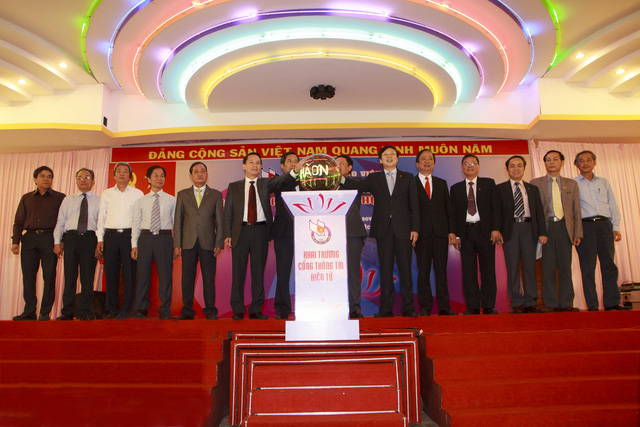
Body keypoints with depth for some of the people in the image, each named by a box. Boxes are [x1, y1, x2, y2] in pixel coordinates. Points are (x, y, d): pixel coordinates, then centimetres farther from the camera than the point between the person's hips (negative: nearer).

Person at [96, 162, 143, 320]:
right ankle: (112, 309, 14)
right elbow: (101, 218, 12)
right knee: (110, 273, 4)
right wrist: (100, 239, 3)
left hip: (129, 235, -2)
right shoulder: (106, 194, 13)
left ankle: (126, 310, 5)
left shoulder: (137, 194, 8)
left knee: (129, 274, -2)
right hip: (111, 236, 2)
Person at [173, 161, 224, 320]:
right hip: (188, 243, 1)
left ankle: (210, 311, 10)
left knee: (209, 278, 1)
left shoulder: (216, 195, 10)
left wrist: (219, 243, -3)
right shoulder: (182, 194, 12)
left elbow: (220, 221, 6)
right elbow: (178, 220, 9)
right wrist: (177, 244, 1)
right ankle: (187, 311, 14)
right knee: (187, 277, 4)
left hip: (208, 243, -1)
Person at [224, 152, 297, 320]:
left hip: (260, 231, 0)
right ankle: (238, 310, 11)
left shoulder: (266, 183, 11)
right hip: (241, 231, 0)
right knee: (238, 271, 2)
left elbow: (281, 181, -9)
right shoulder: (234, 186, 12)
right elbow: (228, 211, 8)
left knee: (258, 271, 4)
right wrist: (227, 234, -2)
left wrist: (295, 171, -30)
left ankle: (256, 310, 13)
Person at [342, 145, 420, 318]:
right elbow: (358, 185, -7)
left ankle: (408, 307, 11)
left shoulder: (407, 178, 11)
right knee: (385, 269, 3)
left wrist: (415, 228, -2)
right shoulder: (374, 178, 12)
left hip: (403, 229, 0)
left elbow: (414, 205, 7)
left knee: (405, 268, 2)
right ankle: (386, 307, 10)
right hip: (383, 230, 0)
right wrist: (342, 178, -26)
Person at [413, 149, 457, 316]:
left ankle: (444, 307, 9)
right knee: (423, 270, 0)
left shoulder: (442, 183, 16)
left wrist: (451, 231, 4)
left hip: (441, 232, 3)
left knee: (441, 270, 4)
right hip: (422, 233, -3)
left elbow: (449, 208, 13)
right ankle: (425, 308, 5)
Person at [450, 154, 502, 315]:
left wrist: (495, 229, -7)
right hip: (465, 232, 1)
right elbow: (454, 213, 8)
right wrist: (456, 235, -1)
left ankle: (489, 306, 9)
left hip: (485, 231, -1)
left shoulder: (489, 183, 10)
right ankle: (473, 307, 7)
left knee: (488, 269, 2)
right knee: (468, 271, 0)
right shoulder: (456, 188, 12)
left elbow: (495, 207, 3)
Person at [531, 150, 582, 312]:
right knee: (548, 267, -1)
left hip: (564, 227, 2)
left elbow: (576, 211, 12)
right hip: (545, 227, -2)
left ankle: (566, 303, 10)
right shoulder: (535, 183, 8)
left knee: (565, 266, 3)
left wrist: (578, 233, 3)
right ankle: (551, 304, 5)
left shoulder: (571, 184, 16)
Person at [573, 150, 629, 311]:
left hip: (605, 225, 3)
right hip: (585, 226, -3)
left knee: (609, 264, 0)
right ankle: (592, 305, -1)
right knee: (588, 266, -4)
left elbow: (613, 206, 17)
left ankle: (611, 302, 4)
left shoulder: (604, 182, 19)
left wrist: (616, 227, 6)